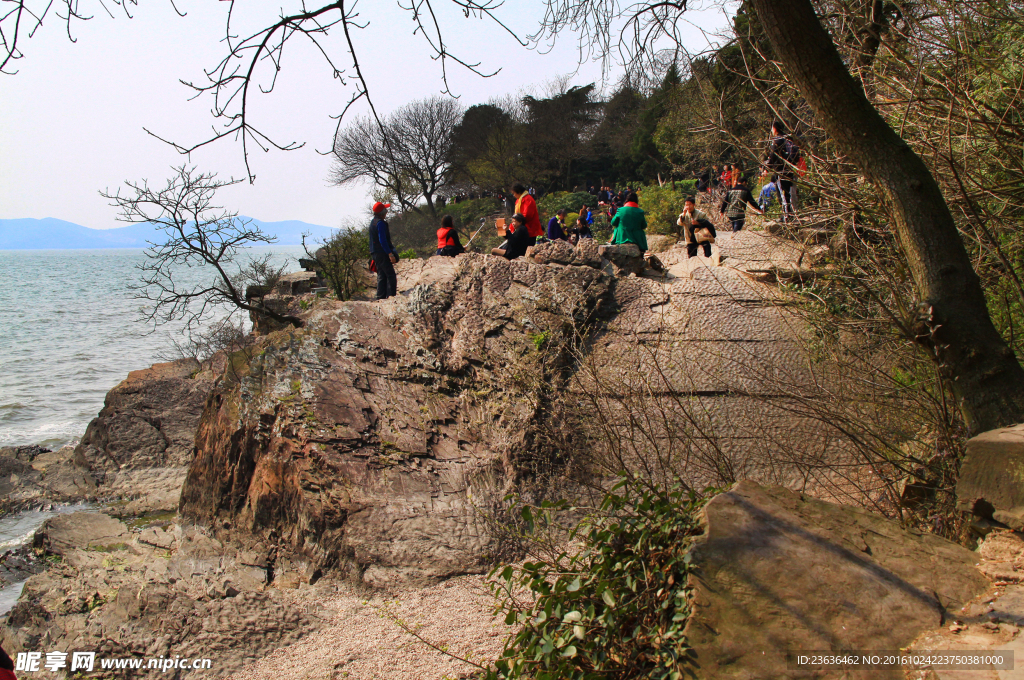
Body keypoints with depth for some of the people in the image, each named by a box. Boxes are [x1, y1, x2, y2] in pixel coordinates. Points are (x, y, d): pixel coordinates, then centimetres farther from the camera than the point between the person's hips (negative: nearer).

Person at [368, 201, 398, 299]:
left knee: (381, 276, 11)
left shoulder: (373, 222, 15)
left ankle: (381, 297, 9)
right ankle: (391, 295, -16)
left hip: (375, 253, 10)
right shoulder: (380, 223, -15)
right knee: (391, 275, -10)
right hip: (382, 253, -10)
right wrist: (390, 253, -22)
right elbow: (382, 240, -20)